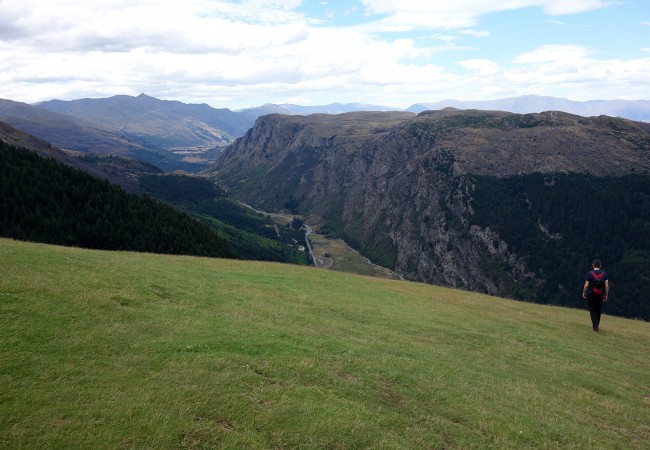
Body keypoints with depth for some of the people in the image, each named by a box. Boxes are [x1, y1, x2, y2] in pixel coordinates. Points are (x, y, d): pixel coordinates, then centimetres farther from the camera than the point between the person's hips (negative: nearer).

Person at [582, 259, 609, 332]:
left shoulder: (589, 274, -10)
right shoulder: (604, 274, -2)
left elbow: (586, 285, -11)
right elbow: (606, 285, -4)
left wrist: (584, 293, 5)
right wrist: (606, 295, 6)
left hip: (591, 295, -3)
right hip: (600, 295, 3)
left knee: (592, 311, 6)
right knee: (598, 311, 17)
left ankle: (595, 327, -6)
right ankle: (597, 325, 28)